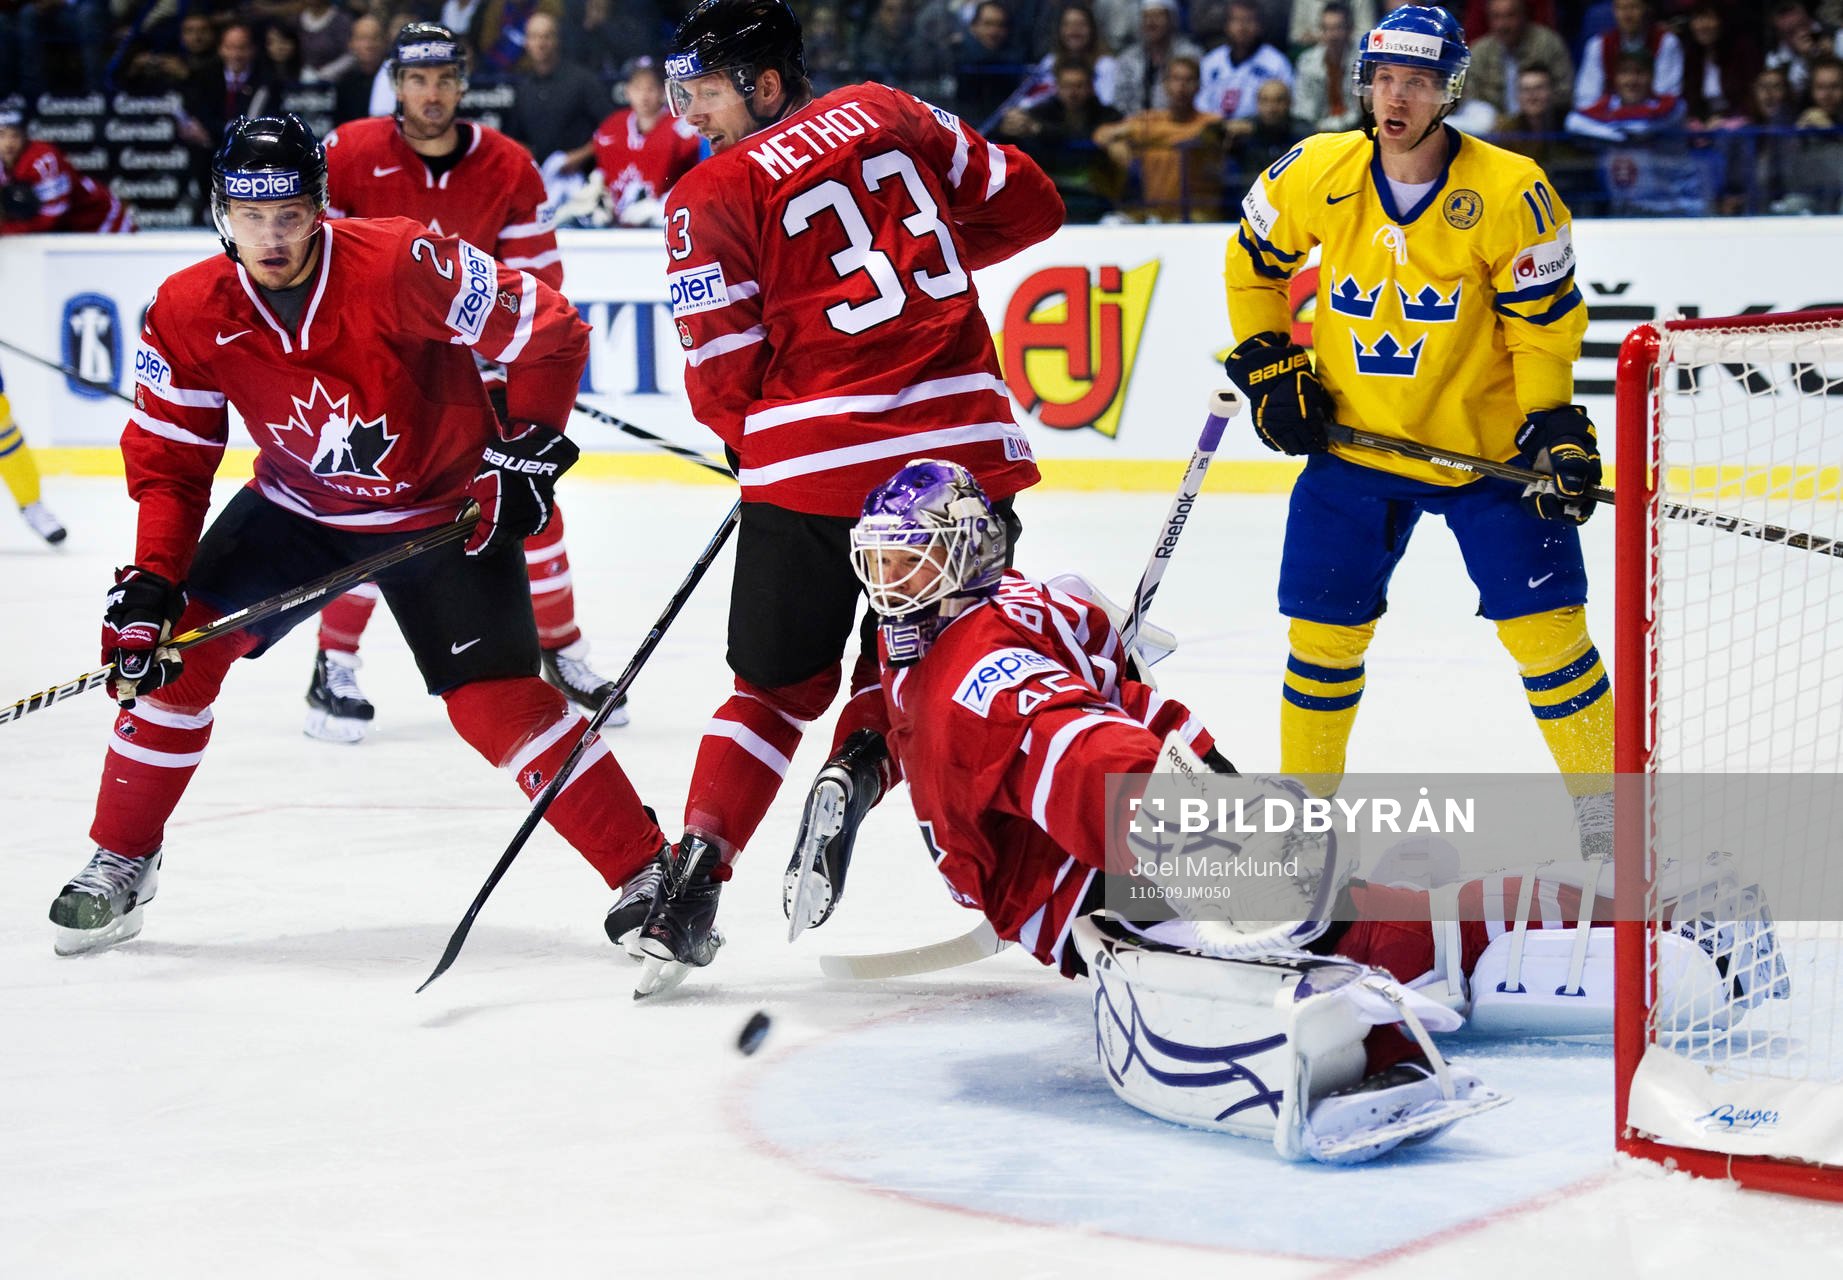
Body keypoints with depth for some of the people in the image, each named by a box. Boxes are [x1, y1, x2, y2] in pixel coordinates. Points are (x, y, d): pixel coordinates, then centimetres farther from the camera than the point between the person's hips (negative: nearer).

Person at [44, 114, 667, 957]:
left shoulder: (405, 265, -29)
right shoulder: (187, 313, -15)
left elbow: (551, 334, -20)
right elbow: (169, 461, -7)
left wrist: (526, 447, -19)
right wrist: (151, 584, -17)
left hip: (443, 510, -4)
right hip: (296, 504, 5)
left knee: (496, 703, -16)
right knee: (178, 642, -6)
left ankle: (649, 874, -9)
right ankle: (121, 864, 11)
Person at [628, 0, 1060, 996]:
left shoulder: (714, 195, 0)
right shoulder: (889, 114, 11)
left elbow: (724, 379, -2)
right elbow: (1027, 204, 18)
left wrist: (756, 438, 19)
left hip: (812, 462, -2)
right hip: (960, 440, 2)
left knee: (782, 683, 13)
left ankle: (696, 866, -1)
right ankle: (858, 765, -11)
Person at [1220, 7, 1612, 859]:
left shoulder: (1508, 193, -16)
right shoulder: (1317, 175, -7)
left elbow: (1546, 319, -8)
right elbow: (1253, 261, 11)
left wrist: (1555, 428, -14)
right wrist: (1268, 365, 4)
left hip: (1488, 442, -2)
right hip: (1354, 441, 2)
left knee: (1544, 621, -6)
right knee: (1324, 626, 4)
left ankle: (1605, 815, 7)